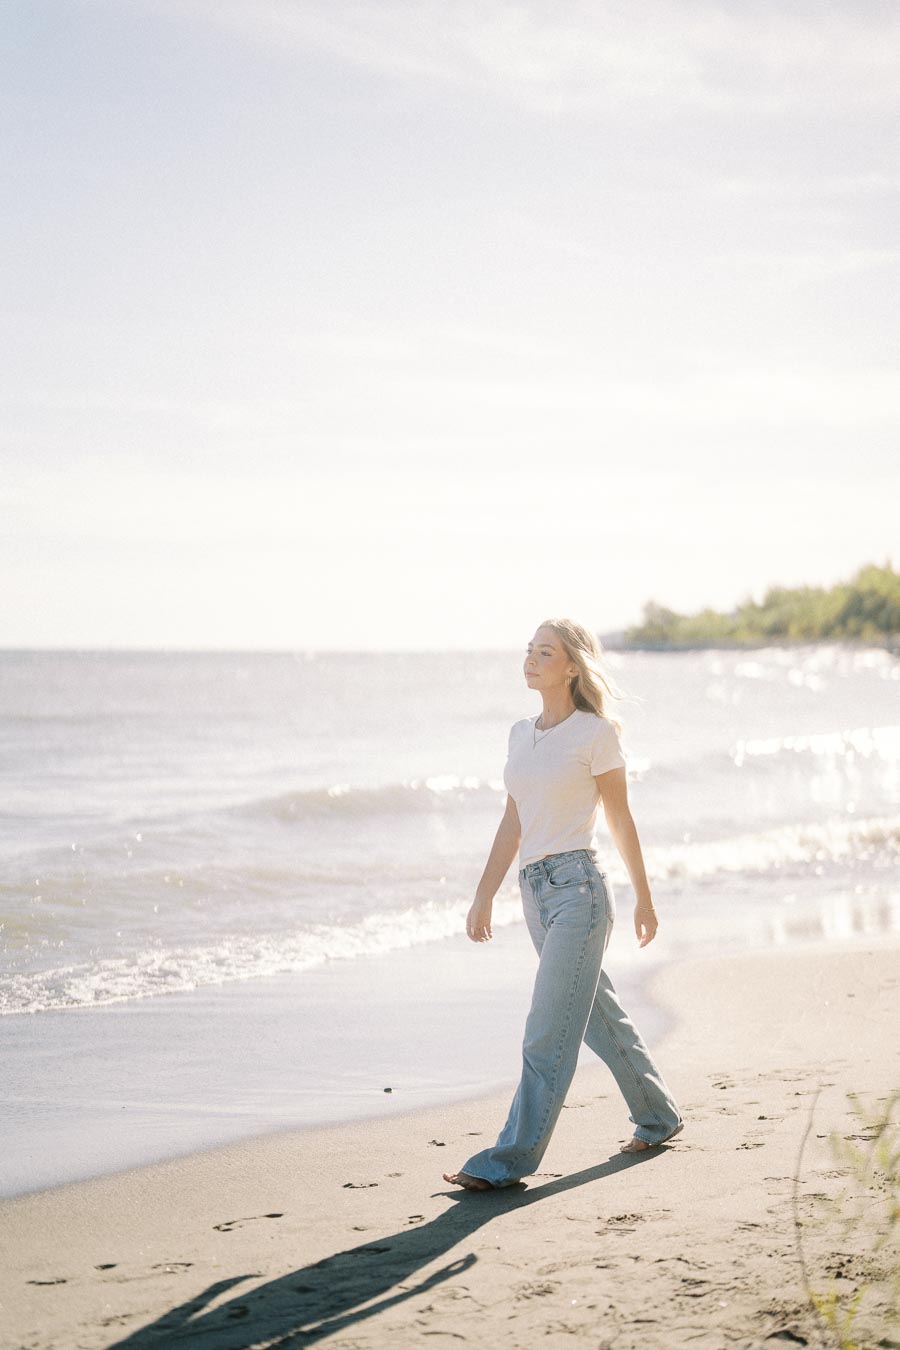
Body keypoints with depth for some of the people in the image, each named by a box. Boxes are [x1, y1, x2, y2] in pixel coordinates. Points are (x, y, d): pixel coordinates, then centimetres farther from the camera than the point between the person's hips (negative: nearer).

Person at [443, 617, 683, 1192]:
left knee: (549, 1032, -8)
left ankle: (512, 1159, -7)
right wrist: (484, 896, 14)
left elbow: (621, 821, -2)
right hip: (537, 889, 8)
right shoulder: (521, 734, 12)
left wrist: (645, 899, 3)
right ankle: (658, 1116, 33)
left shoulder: (596, 734, -7)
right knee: (600, 1015, 17)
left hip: (578, 885, -8)